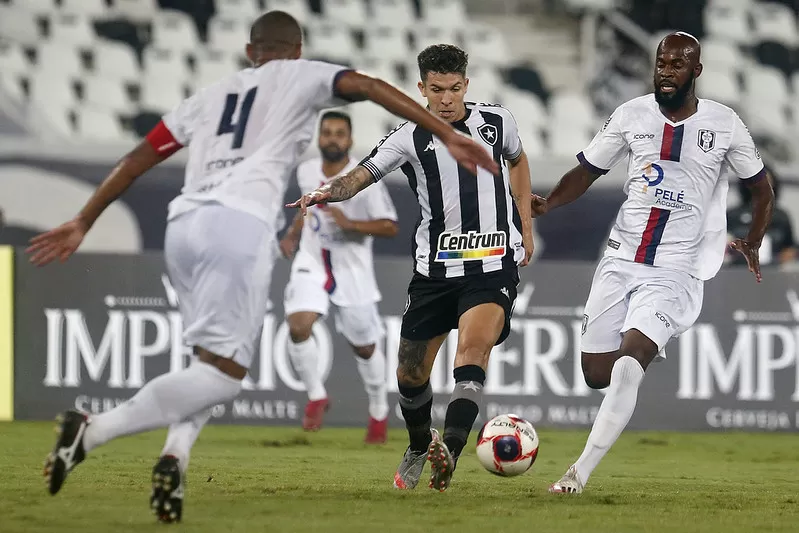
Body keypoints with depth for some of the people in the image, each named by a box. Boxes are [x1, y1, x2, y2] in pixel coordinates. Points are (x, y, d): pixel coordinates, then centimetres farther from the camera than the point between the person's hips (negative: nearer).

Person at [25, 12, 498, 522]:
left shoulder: (211, 94, 29)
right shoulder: (301, 77, 18)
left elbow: (140, 157, 27)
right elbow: (370, 87, 1)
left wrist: (83, 223, 30)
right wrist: (448, 134, -5)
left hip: (183, 226, 6)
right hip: (239, 225, -6)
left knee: (214, 362, 16)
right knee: (223, 374, -5)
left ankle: (176, 454, -11)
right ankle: (93, 432, -19)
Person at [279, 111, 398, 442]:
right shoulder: (306, 172, -1)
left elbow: (390, 227, -15)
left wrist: (350, 224, -29)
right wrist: (292, 235, 8)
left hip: (352, 271, -3)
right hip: (312, 265, 3)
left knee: (364, 347, 10)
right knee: (298, 327, -22)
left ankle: (379, 411, 34)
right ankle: (316, 396, -2)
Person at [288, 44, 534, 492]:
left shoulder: (497, 121, 3)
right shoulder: (410, 139, -3)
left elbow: (518, 162, 24)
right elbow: (363, 174, -15)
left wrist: (526, 229, 20)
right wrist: (327, 192, -37)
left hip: (494, 265, -1)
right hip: (435, 269, 1)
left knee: (473, 347, -26)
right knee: (411, 373, 7)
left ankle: (449, 451, -36)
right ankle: (420, 447, 36)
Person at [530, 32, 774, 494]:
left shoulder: (724, 125, -1)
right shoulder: (633, 116, 4)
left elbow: (762, 189, 14)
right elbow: (587, 172, 9)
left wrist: (752, 243, 6)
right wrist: (546, 204, -8)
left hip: (676, 273, -4)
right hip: (621, 261, 4)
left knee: (628, 364, -23)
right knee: (597, 374, 2)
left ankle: (581, 473, -24)